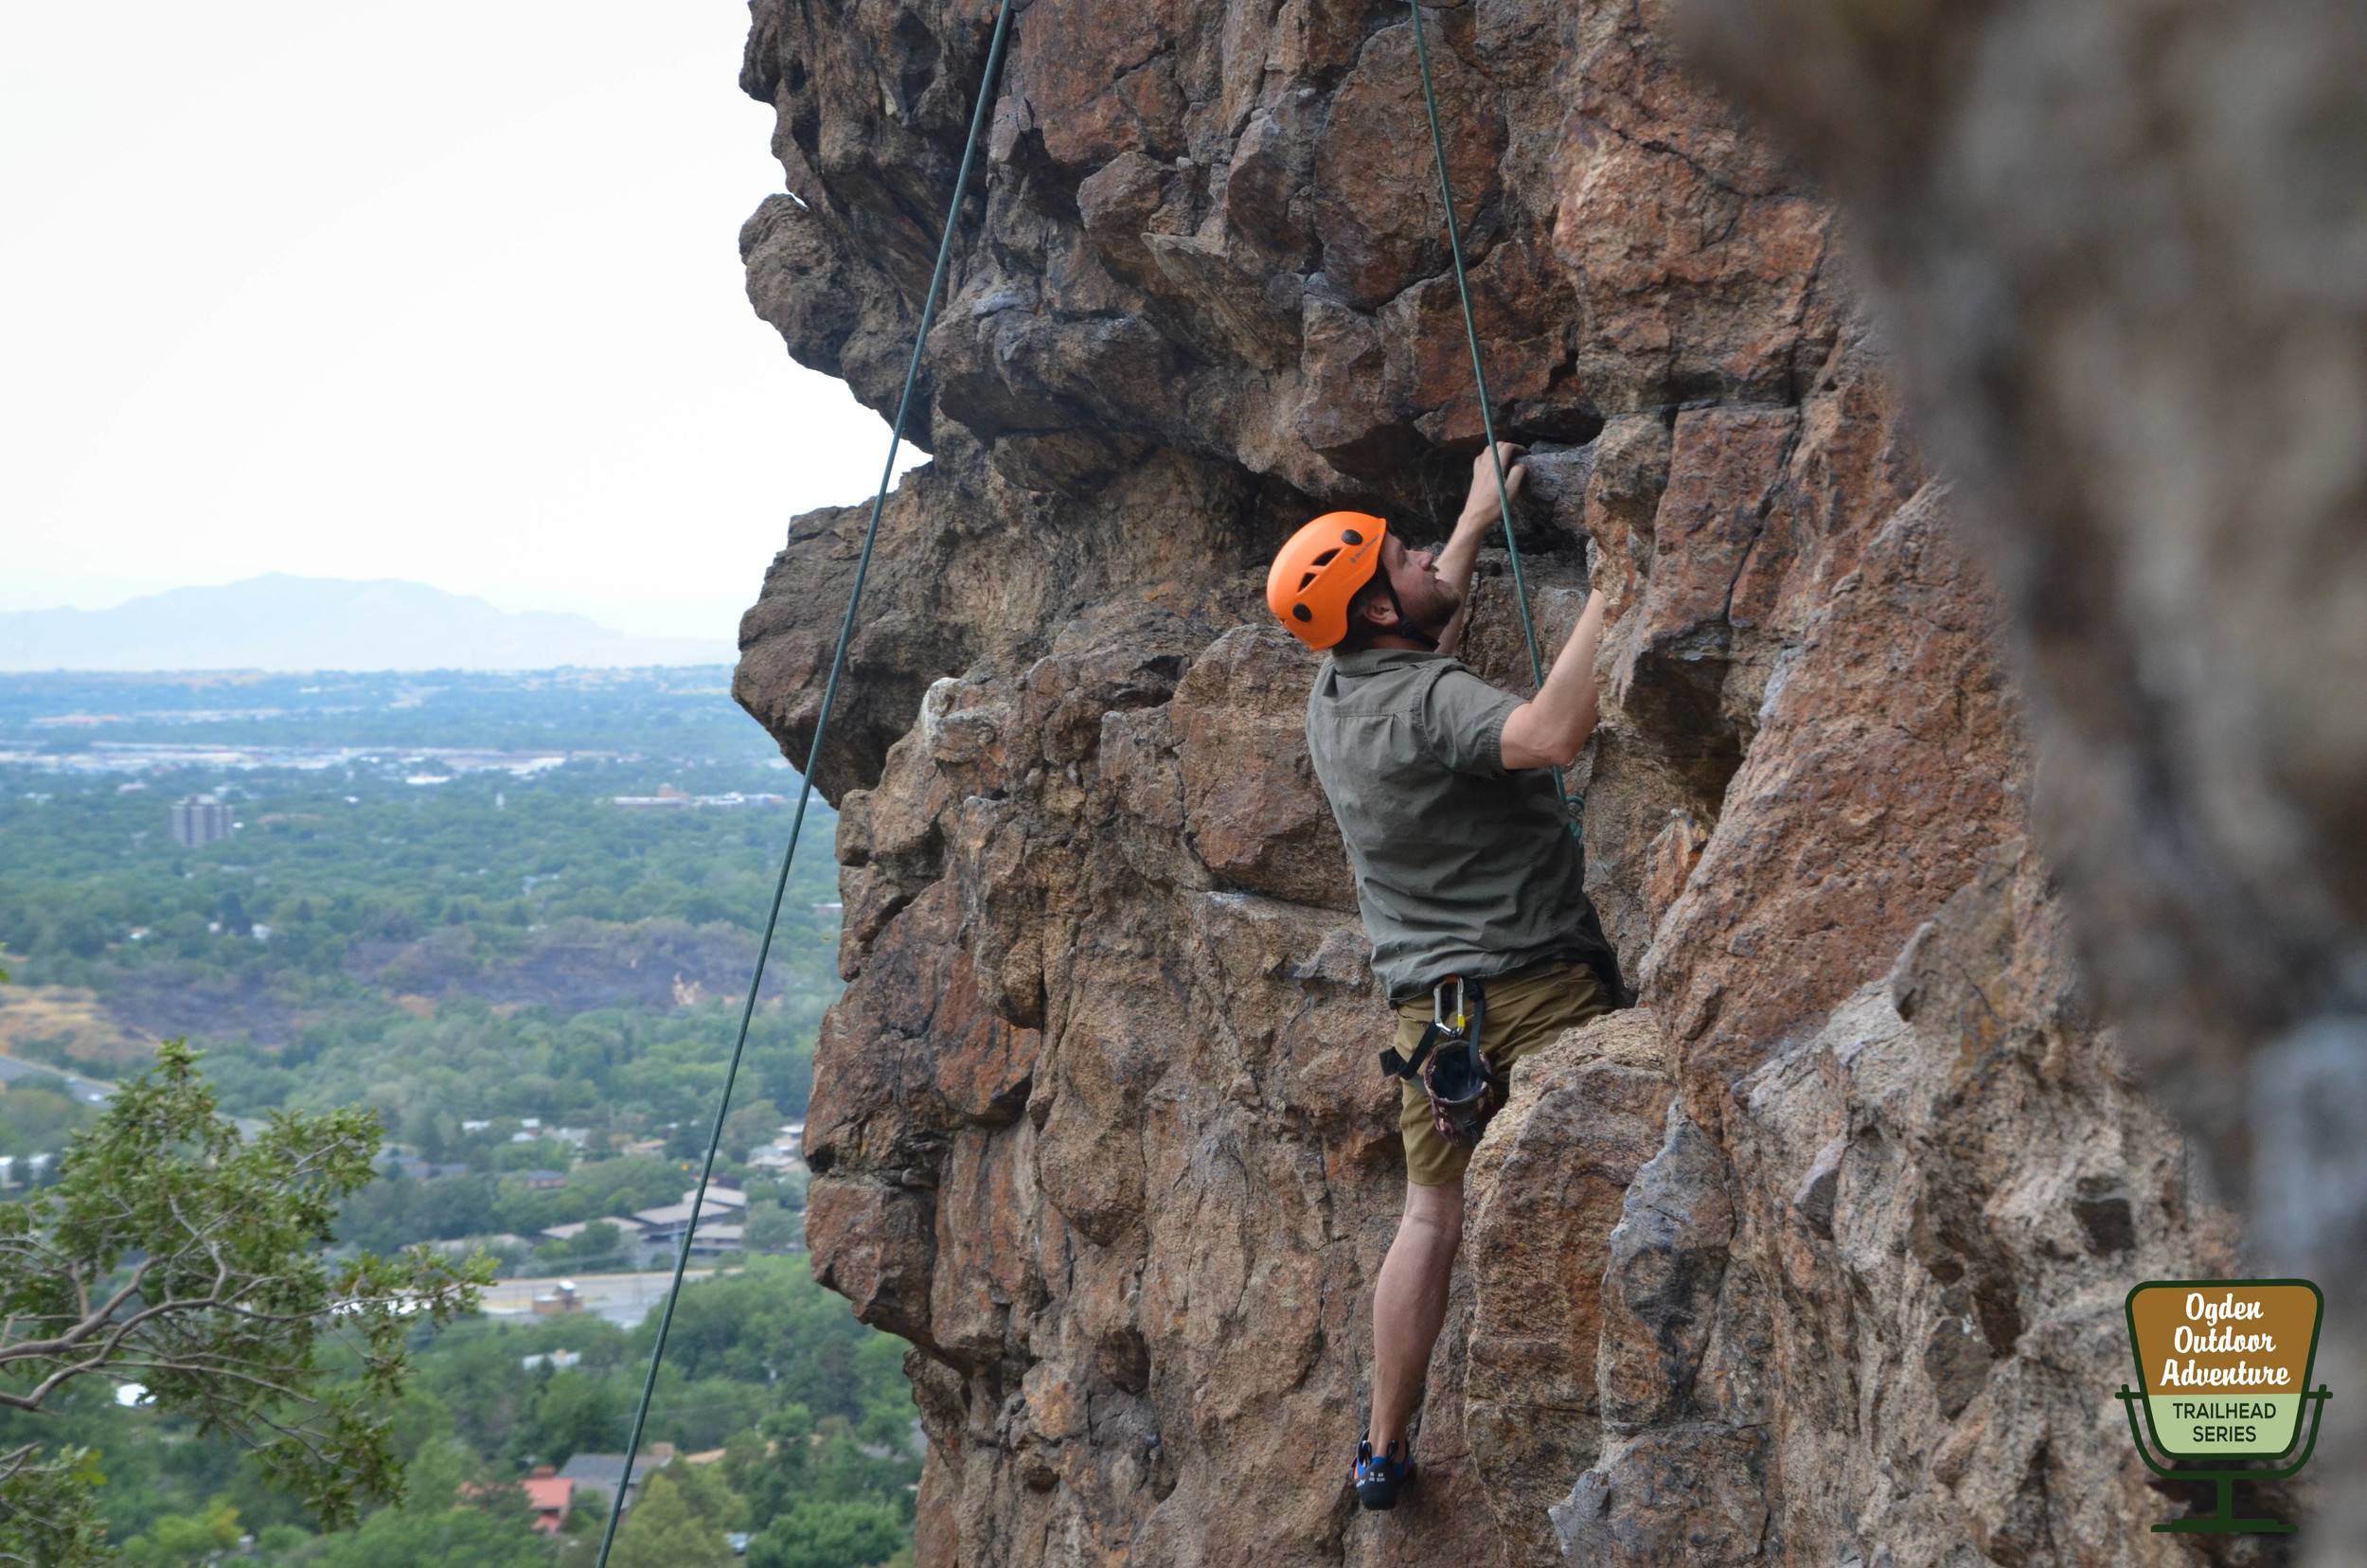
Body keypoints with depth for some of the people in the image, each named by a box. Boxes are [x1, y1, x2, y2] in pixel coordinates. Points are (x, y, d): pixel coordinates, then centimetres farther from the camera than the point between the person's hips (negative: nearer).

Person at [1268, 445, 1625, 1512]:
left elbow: (1422, 645, 32)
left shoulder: (1333, 696, 9)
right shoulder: (1431, 703, -16)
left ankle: (1384, 1450, 18)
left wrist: (1477, 521, 38)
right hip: (1541, 985, -8)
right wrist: (1610, 591, -30)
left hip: (1427, 1002, 8)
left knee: (1432, 1216, 14)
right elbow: (1550, 735, -37)